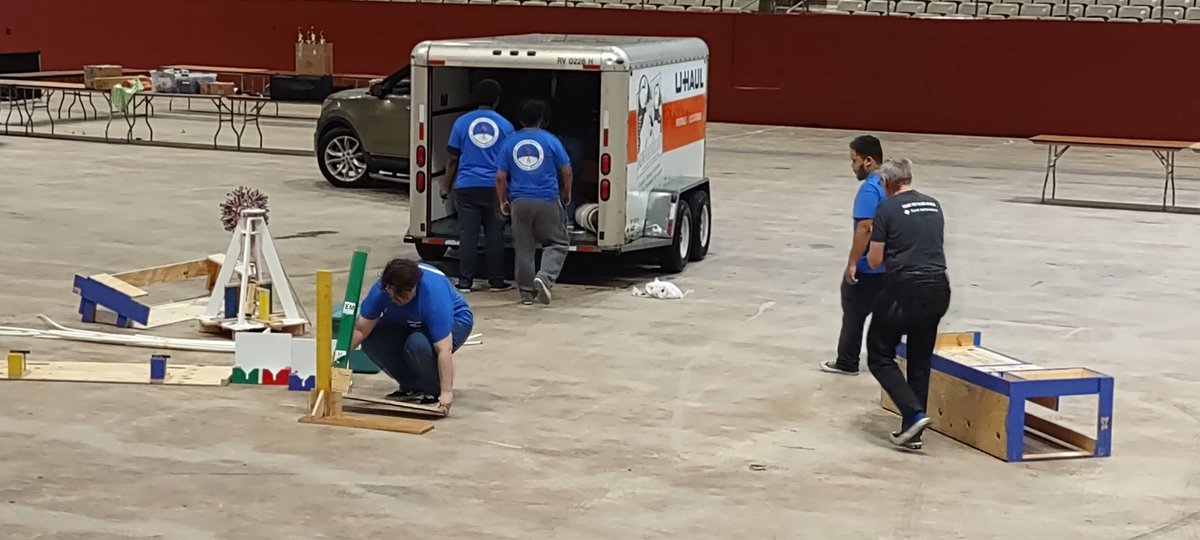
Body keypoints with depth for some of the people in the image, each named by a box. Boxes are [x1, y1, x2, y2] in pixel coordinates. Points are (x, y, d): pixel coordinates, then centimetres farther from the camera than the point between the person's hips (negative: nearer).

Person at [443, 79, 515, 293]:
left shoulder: (462, 122, 1)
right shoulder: (505, 125, 1)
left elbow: (453, 159, 3)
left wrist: (446, 186, 12)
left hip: (466, 187, 0)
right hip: (494, 187, 0)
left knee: (468, 233, 2)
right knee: (494, 234, 7)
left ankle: (465, 282, 1)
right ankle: (496, 281, 10)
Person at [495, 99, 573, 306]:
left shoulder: (510, 142, 4)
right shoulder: (550, 140, -3)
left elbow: (500, 177, 3)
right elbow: (566, 172, 1)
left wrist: (503, 201, 16)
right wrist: (566, 194, 19)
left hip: (519, 201, 2)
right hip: (547, 201, -2)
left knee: (524, 247, 10)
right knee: (557, 243, 9)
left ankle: (527, 291, 10)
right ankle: (544, 277, -14)